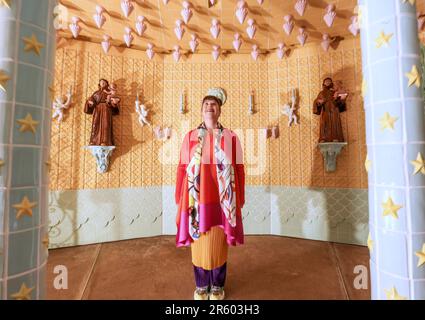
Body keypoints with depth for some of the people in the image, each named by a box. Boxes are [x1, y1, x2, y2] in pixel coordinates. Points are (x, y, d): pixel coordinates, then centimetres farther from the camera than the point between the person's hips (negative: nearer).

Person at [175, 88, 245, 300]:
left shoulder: (231, 138, 1)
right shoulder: (190, 137, 2)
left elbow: (238, 171, 2)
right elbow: (182, 170, 2)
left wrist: (238, 202, 2)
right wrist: (181, 200, 1)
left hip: (221, 201, 0)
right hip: (197, 200, 1)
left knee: (218, 245, 12)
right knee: (198, 245, 13)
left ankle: (217, 286, 37)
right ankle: (201, 286, 37)